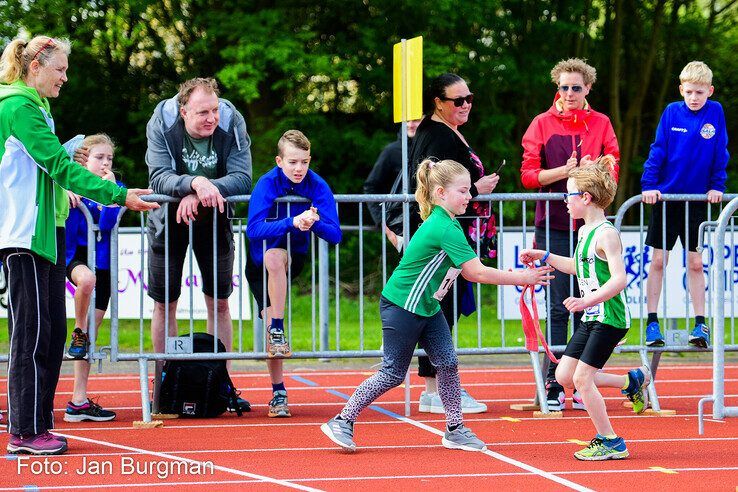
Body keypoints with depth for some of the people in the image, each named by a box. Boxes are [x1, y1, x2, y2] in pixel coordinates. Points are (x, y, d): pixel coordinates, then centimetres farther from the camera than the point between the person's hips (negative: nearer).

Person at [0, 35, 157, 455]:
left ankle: (37, 427, 14)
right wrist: (119, 196, -19)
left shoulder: (35, 107, 19)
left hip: (46, 231, 10)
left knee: (52, 331, 10)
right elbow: (60, 166, -18)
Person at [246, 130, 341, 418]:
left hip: (295, 258, 0)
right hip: (260, 263, 0)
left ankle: (277, 330, -25)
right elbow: (254, 229, -32)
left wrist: (314, 222, -39)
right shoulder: (268, 184, -17)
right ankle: (278, 393, -11)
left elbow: (335, 235, -18)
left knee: (274, 256, -33)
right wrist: (293, 222, -45)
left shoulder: (317, 186, -12)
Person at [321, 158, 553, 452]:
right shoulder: (446, 229, -25)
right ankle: (342, 421, 8)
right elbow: (477, 273, -26)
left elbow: (468, 272, 9)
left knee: (447, 362, 4)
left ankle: (455, 430, 11)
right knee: (393, 373, -1)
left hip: (427, 307, 9)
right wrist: (521, 279, -20)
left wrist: (510, 275, -2)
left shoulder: (445, 223, 6)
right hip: (401, 306, -9)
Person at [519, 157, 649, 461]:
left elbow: (619, 279, -26)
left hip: (609, 318, -9)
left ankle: (611, 443, 2)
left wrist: (588, 301, -36)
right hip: (592, 319, 9)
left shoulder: (606, 233, -17)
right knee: (564, 376, 9)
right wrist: (544, 257, 28)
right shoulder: (585, 231, 12)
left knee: (582, 378, -9)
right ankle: (632, 381, 21)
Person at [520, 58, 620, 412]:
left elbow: (612, 171, 5)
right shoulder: (542, 124, 4)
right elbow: (528, 175, -2)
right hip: (554, 225, -2)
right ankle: (553, 385, -1)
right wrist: (564, 172, -16)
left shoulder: (601, 124, 9)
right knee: (558, 306, -4)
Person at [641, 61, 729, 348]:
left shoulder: (715, 112, -2)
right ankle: (652, 322, 6)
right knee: (658, 261, 1)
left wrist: (716, 186, -4)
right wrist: (648, 185, -11)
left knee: (695, 264, 4)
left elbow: (720, 154, 2)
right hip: (667, 196, 0)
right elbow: (657, 151, -4)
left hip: (697, 199, 0)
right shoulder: (672, 112, -3)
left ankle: (700, 324, 8)